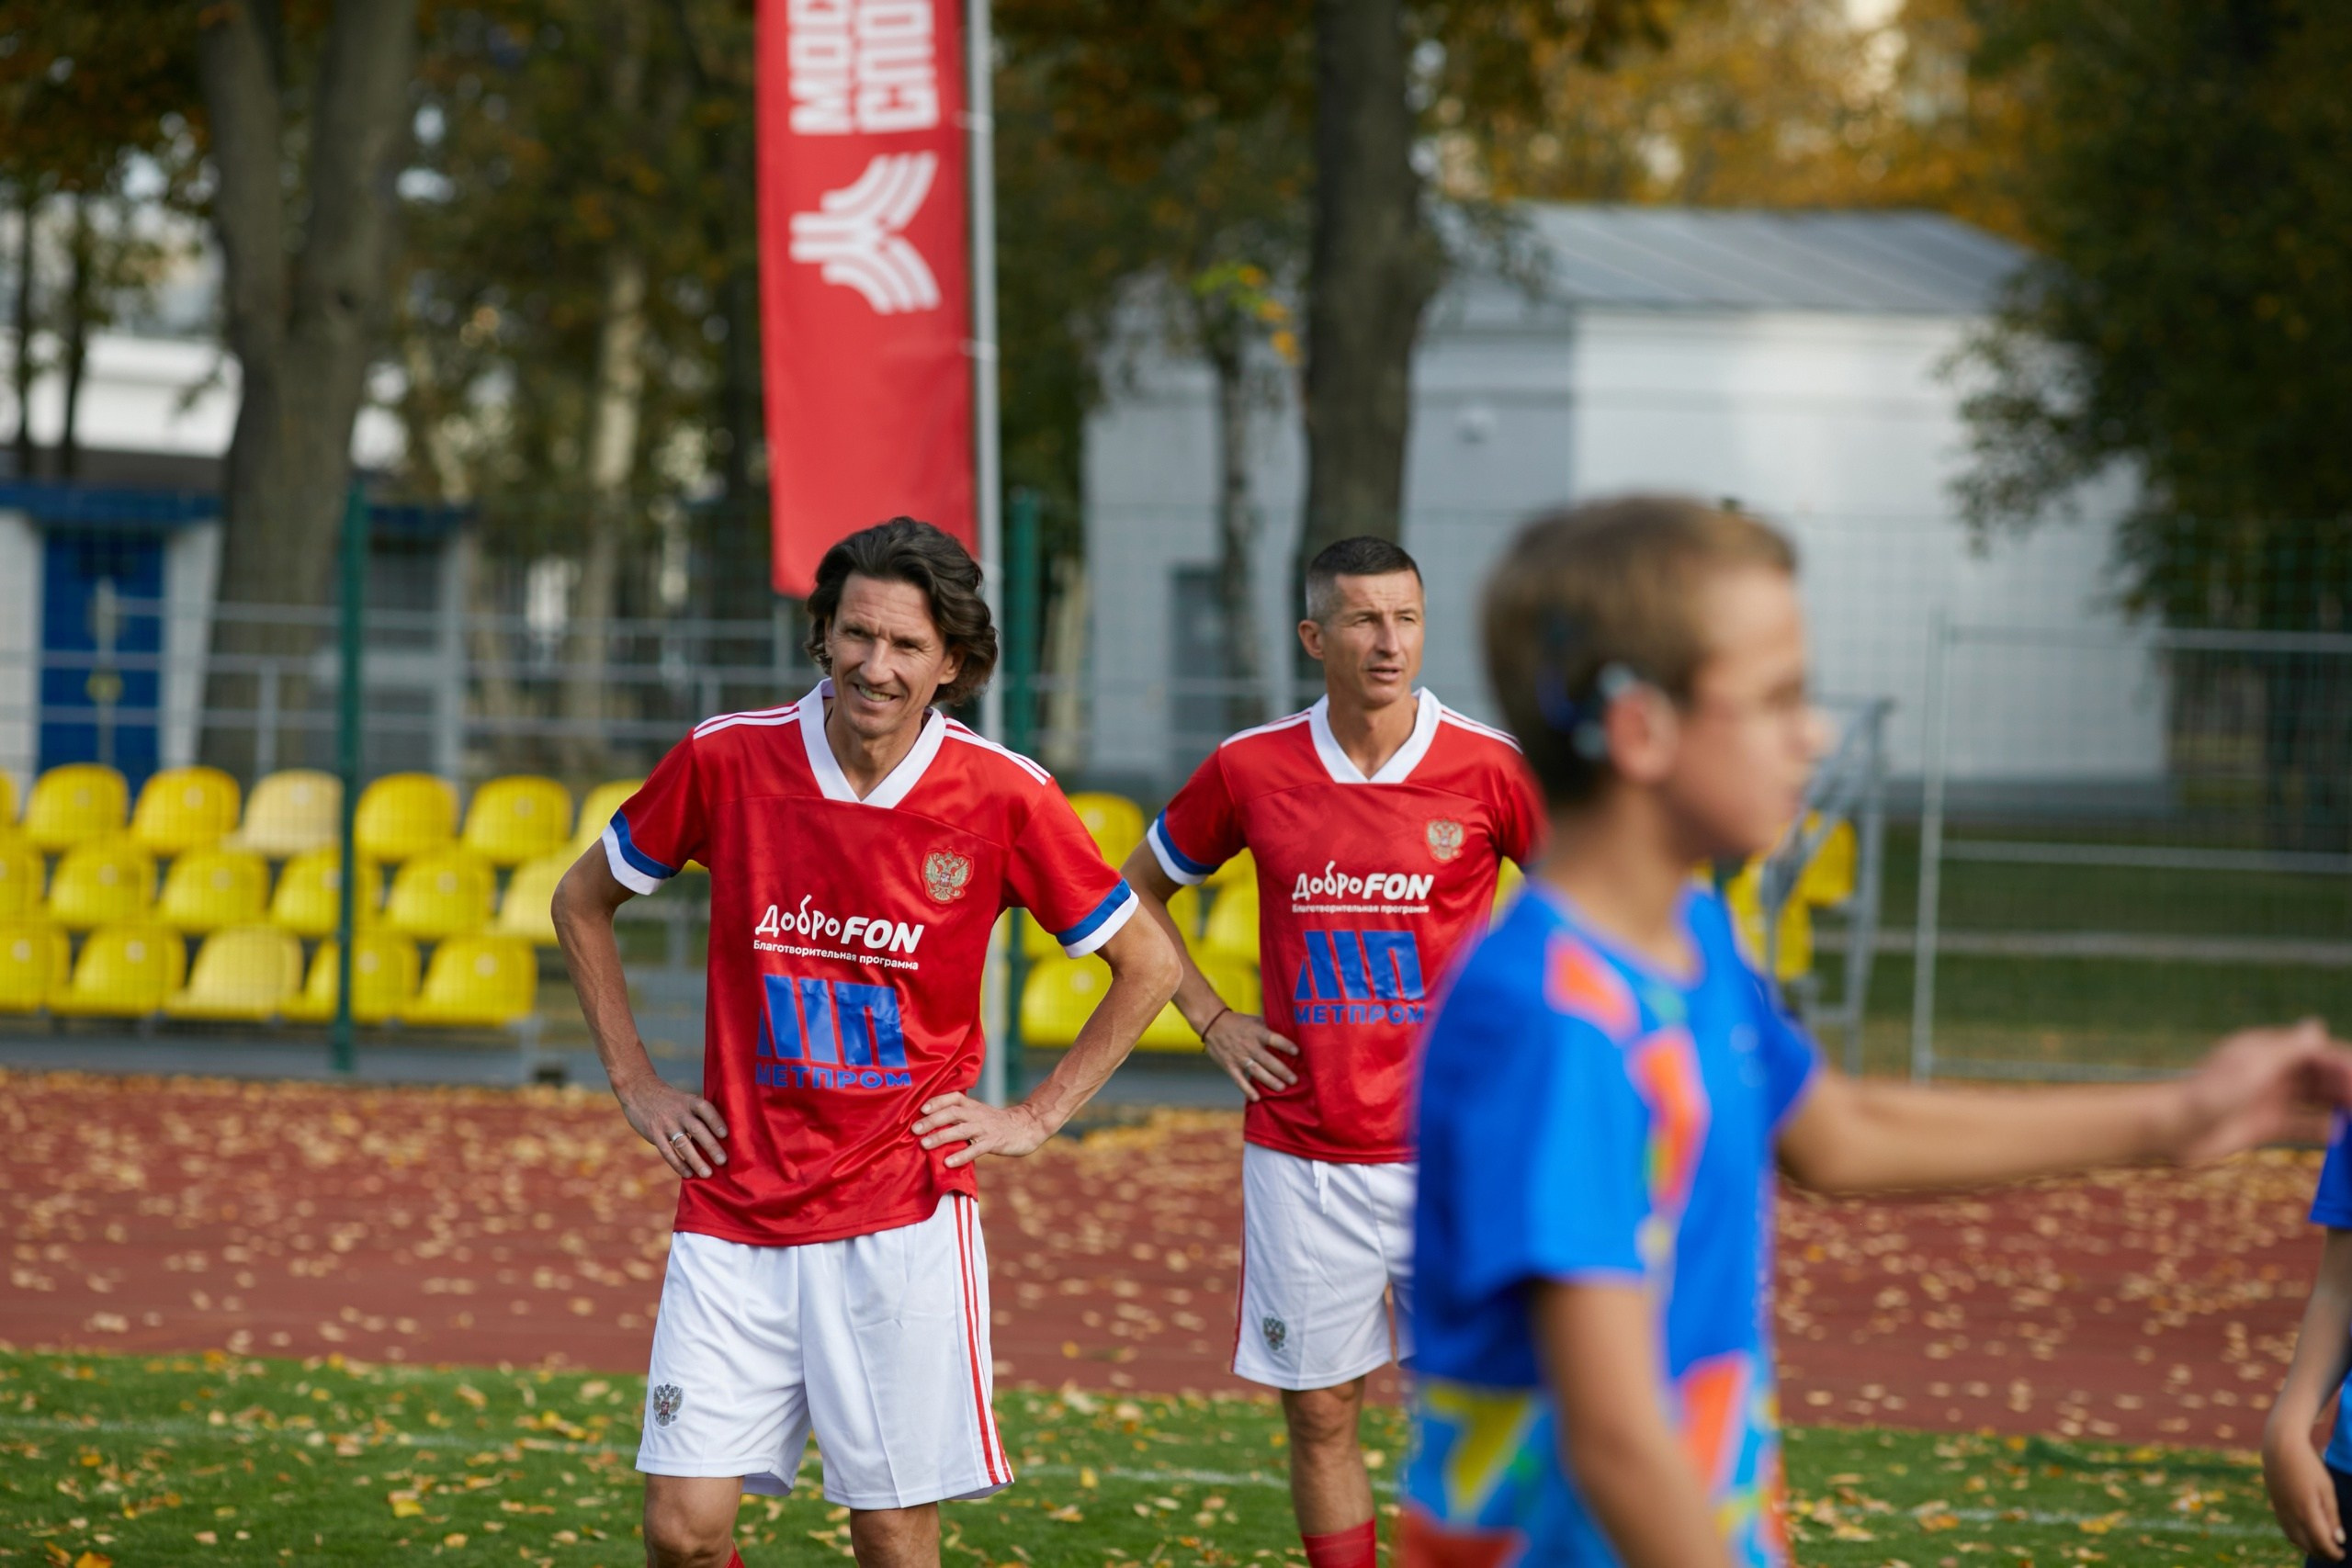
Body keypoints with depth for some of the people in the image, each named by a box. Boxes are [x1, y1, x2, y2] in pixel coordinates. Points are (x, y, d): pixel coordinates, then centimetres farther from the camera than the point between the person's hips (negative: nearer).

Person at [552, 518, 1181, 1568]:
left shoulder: (1003, 795, -5)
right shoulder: (727, 760, -2)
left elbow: (1146, 966, 8)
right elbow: (582, 903, 15)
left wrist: (1034, 1119, 2)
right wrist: (636, 1087, 9)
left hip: (901, 1219, -1)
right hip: (734, 1214, 1)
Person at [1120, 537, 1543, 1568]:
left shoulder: (1489, 768, -4)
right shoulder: (1251, 769, 1)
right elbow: (1140, 890, 17)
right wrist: (1210, 1019, 8)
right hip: (1300, 1156, 2)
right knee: (1319, 1413, 6)